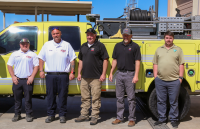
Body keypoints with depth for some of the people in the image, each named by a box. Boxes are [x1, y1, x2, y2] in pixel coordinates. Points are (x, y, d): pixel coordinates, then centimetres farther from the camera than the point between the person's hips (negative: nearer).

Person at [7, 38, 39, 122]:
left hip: (28, 80, -2)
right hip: (17, 80, 2)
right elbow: (9, 66, 10)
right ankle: (17, 114, 19)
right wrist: (13, 77, 0)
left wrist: (32, 77, -9)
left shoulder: (32, 54, 6)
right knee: (17, 98, 7)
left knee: (28, 99, 1)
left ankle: (29, 115, 11)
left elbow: (36, 66, 2)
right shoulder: (15, 54, 11)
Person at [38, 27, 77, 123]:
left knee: (63, 96, 2)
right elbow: (41, 58, 13)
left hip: (63, 75, -1)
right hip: (50, 75, 2)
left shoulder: (67, 45, 6)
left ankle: (62, 115, 13)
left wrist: (72, 72, -2)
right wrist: (41, 71, 4)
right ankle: (50, 115, 17)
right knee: (50, 95, 5)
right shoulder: (47, 45, 11)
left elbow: (72, 60, 6)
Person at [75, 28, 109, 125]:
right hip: (84, 77, 6)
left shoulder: (100, 46, -2)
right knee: (85, 98, 12)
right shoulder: (83, 46, 16)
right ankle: (84, 115, 22)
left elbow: (105, 60, -5)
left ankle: (95, 117, 8)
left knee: (95, 98, -1)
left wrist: (103, 74, -11)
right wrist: (79, 73, 14)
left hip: (96, 77, -6)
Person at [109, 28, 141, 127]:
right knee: (119, 98, 11)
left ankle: (132, 119, 11)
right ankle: (119, 118, 21)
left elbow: (137, 62, -6)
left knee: (131, 98, 1)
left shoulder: (135, 46, -2)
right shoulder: (118, 46, 11)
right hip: (119, 74, 5)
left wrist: (136, 75, -14)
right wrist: (111, 73, 9)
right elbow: (115, 60, 14)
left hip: (130, 74, -5)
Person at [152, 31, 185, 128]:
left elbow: (181, 64, 4)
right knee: (161, 101, 9)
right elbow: (155, 64, 12)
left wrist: (180, 77, -3)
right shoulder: (159, 49, 13)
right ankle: (162, 119, 22)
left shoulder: (178, 50, 7)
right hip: (160, 80, 2)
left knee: (174, 102, 6)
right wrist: (155, 76, 3)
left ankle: (174, 120, 19)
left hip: (174, 81, -2)